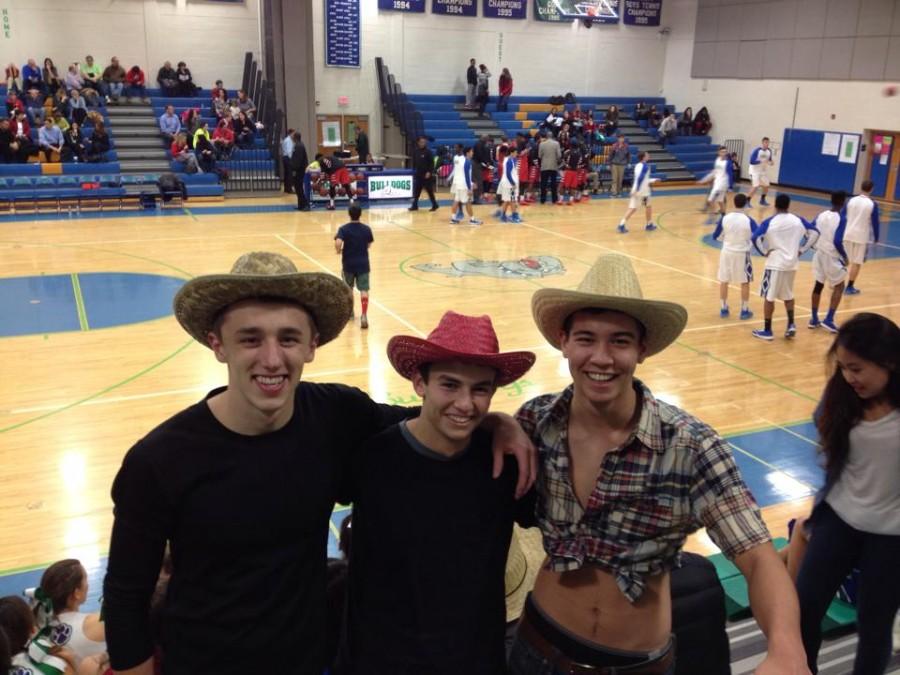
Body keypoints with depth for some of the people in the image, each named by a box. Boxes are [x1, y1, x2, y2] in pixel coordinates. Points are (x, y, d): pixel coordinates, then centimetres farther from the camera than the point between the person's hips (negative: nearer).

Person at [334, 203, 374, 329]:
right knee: (364, 290, -3)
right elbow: (369, 245, 6)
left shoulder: (343, 229, -11)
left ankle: (350, 311, 36)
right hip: (363, 263, 0)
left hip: (348, 263, 0)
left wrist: (339, 251, -5)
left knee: (348, 287, 21)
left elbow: (338, 243, -25)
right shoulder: (366, 229, -4)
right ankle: (364, 315, -17)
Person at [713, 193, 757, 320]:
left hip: (727, 252, 2)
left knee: (724, 281, 14)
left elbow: (716, 236, 1)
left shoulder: (725, 218, -8)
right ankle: (744, 311, 15)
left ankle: (723, 309, 20)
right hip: (742, 254, -2)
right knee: (745, 283, 11)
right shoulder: (748, 220, -14)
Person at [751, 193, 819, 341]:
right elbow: (815, 233, 4)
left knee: (769, 297, 5)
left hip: (775, 264, -4)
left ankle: (767, 331, 8)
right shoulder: (798, 220, 2)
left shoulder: (769, 222, -10)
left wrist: (764, 252, -9)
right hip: (792, 264, 4)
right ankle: (791, 325, 13)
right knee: (788, 295, 22)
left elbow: (755, 238, -21)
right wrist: (801, 250, 7)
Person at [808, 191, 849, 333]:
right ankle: (829, 320, 2)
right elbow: (837, 242, -23)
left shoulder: (821, 215, 2)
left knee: (818, 285, 16)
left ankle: (814, 319, 21)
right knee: (839, 287, 9)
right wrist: (845, 256, -8)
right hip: (832, 256, -6)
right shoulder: (841, 218, -16)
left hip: (819, 254, 6)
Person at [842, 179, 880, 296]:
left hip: (848, 234, 4)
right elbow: (875, 223, -5)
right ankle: (850, 287, 6)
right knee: (857, 263, 5)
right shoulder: (872, 205, -9)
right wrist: (876, 238, 7)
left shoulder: (851, 201, 1)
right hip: (862, 237, -4)